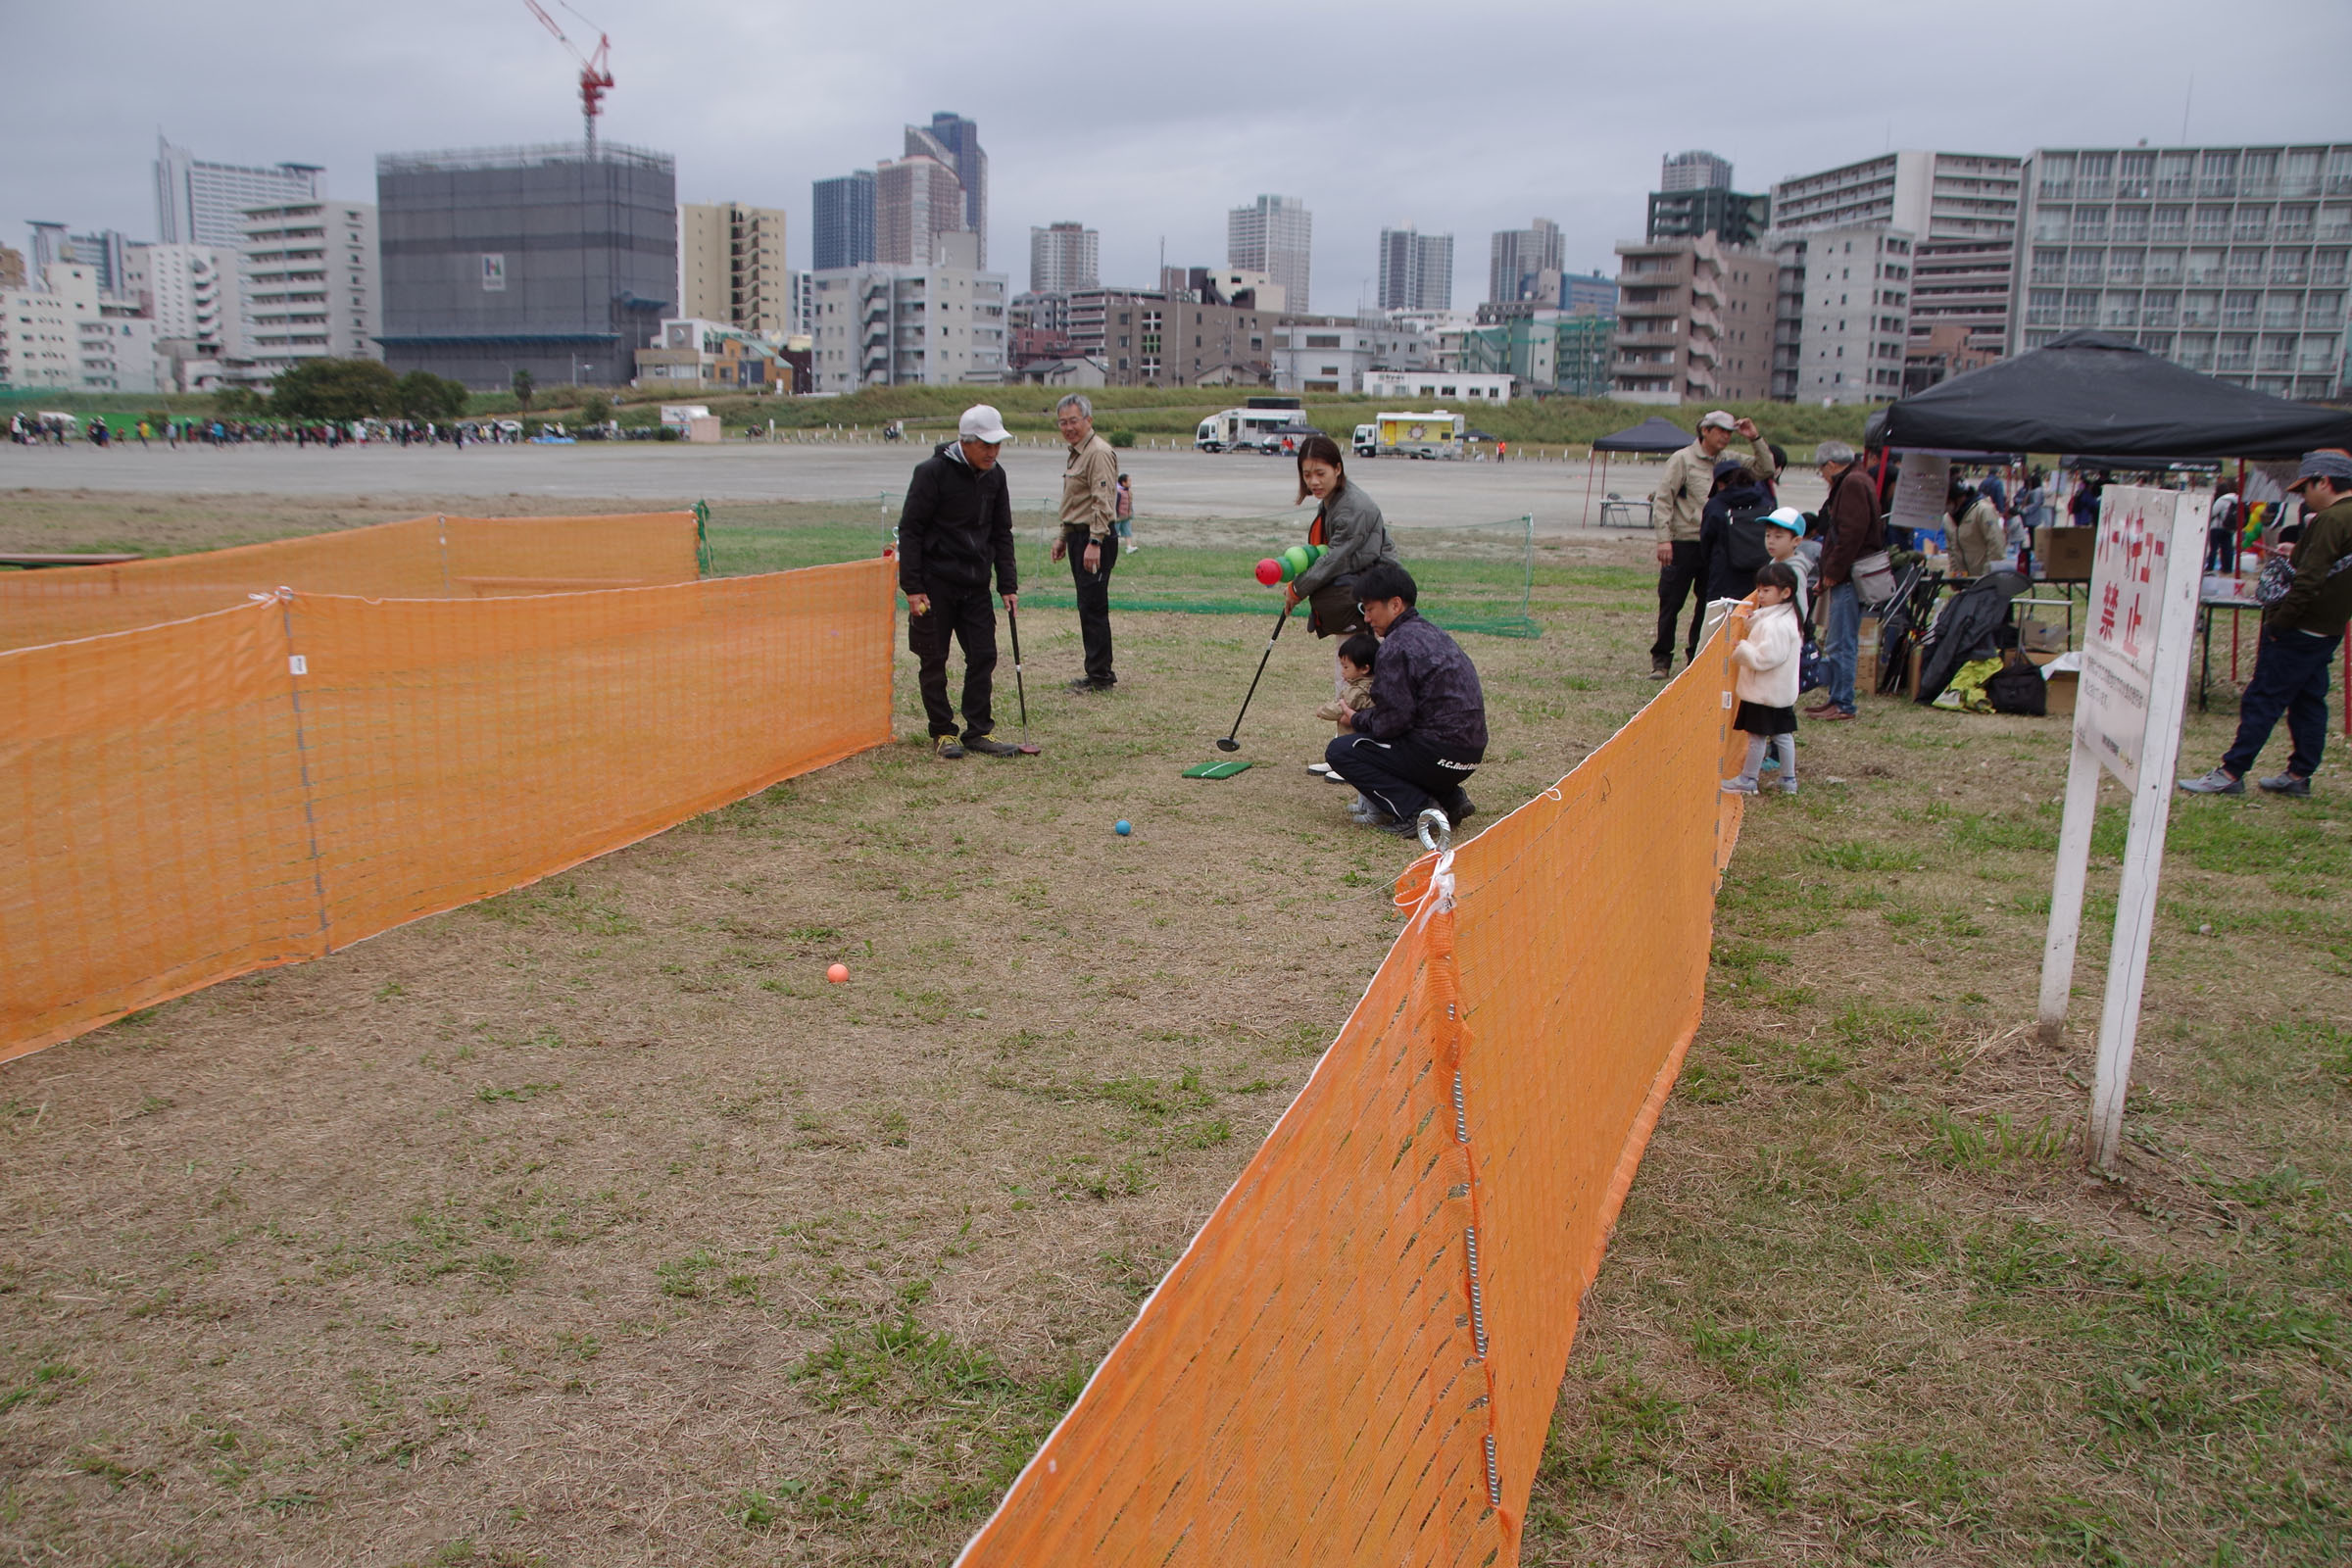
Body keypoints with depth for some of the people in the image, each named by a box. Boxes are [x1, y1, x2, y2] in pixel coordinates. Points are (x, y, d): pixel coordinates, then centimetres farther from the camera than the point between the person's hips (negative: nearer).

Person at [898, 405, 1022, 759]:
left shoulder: (995, 476, 6)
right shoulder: (932, 472, -12)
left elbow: (1002, 533, 14)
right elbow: (910, 530, -11)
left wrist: (1008, 584, 6)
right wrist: (912, 587, -16)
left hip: (976, 584, 5)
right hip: (935, 583, -5)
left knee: (983, 656, 2)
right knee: (934, 660, 2)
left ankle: (979, 731, 12)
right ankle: (942, 732, 13)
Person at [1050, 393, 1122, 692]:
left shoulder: (1098, 453, -14)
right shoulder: (1075, 454, 19)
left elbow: (1103, 502, -22)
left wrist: (1095, 542, -26)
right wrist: (1064, 538, 26)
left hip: (1096, 538, -10)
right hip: (1079, 536, 10)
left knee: (1093, 607, -9)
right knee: (1088, 607, 12)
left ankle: (1099, 675, -4)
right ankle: (1100, 670, 19)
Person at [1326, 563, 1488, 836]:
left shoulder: (1398, 645, -13)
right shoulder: (1432, 633, 16)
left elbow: (1393, 720, -17)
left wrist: (1357, 720, 3)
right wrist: (1363, 716, 16)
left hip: (1440, 755, -9)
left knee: (1339, 751, -2)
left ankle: (1415, 810, -11)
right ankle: (1451, 798, 15)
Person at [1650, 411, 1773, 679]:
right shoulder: (1683, 459, -3)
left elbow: (1767, 471, 12)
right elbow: (1662, 499, -7)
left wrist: (1755, 439, 2)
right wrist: (1664, 539, -15)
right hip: (1683, 543, -5)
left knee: (1710, 603, 7)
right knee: (1670, 603, -1)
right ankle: (1661, 659, 8)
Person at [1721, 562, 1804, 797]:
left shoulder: (1775, 625, -24)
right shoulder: (1787, 617, 8)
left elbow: (1764, 658, -28)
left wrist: (1742, 649, -16)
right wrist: (1753, 621, 2)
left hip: (1764, 692, -10)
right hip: (1782, 690, 10)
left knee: (1757, 735, 2)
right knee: (1782, 734, 15)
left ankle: (1748, 779, 12)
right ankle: (1788, 779, 22)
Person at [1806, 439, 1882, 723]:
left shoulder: (1853, 483, -12)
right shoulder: (1849, 483, 20)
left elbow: (1852, 533, -21)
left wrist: (1833, 572, -16)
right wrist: (1828, 573, 15)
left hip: (1849, 579, -11)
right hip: (1844, 577, 11)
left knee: (1841, 644, -7)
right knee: (1834, 643, 15)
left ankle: (1843, 705, -4)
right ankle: (1836, 698, 21)